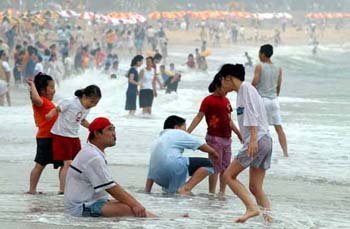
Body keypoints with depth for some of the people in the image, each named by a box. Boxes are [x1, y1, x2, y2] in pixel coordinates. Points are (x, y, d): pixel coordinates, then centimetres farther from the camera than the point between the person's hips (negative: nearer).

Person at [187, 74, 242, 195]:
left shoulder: (226, 100, 14)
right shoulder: (209, 100, -7)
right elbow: (199, 117, -10)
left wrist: (238, 133, 27)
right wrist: (187, 132, -17)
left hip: (227, 138, 7)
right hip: (214, 138, -7)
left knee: (226, 167, 9)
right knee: (215, 167, -7)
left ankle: (222, 193, 17)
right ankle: (212, 194, -2)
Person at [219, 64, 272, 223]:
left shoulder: (246, 88, -3)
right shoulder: (241, 92, 24)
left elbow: (252, 114, -15)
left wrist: (253, 139, -23)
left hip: (258, 139, -9)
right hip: (265, 141, 9)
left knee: (229, 175, -7)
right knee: (255, 187, 7)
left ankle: (252, 208, -17)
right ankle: (268, 217, -5)